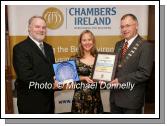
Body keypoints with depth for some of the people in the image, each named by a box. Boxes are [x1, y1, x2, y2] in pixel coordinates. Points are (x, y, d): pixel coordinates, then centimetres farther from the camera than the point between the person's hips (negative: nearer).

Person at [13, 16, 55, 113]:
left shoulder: (48, 47, 13)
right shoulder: (20, 48, -14)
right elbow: (26, 75, -24)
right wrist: (51, 84, -21)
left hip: (48, 100, 8)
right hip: (31, 103, -7)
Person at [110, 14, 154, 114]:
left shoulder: (146, 46, -11)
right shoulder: (119, 44, 12)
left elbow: (144, 73, -19)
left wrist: (120, 80, -22)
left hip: (132, 98, -6)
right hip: (115, 95, 6)